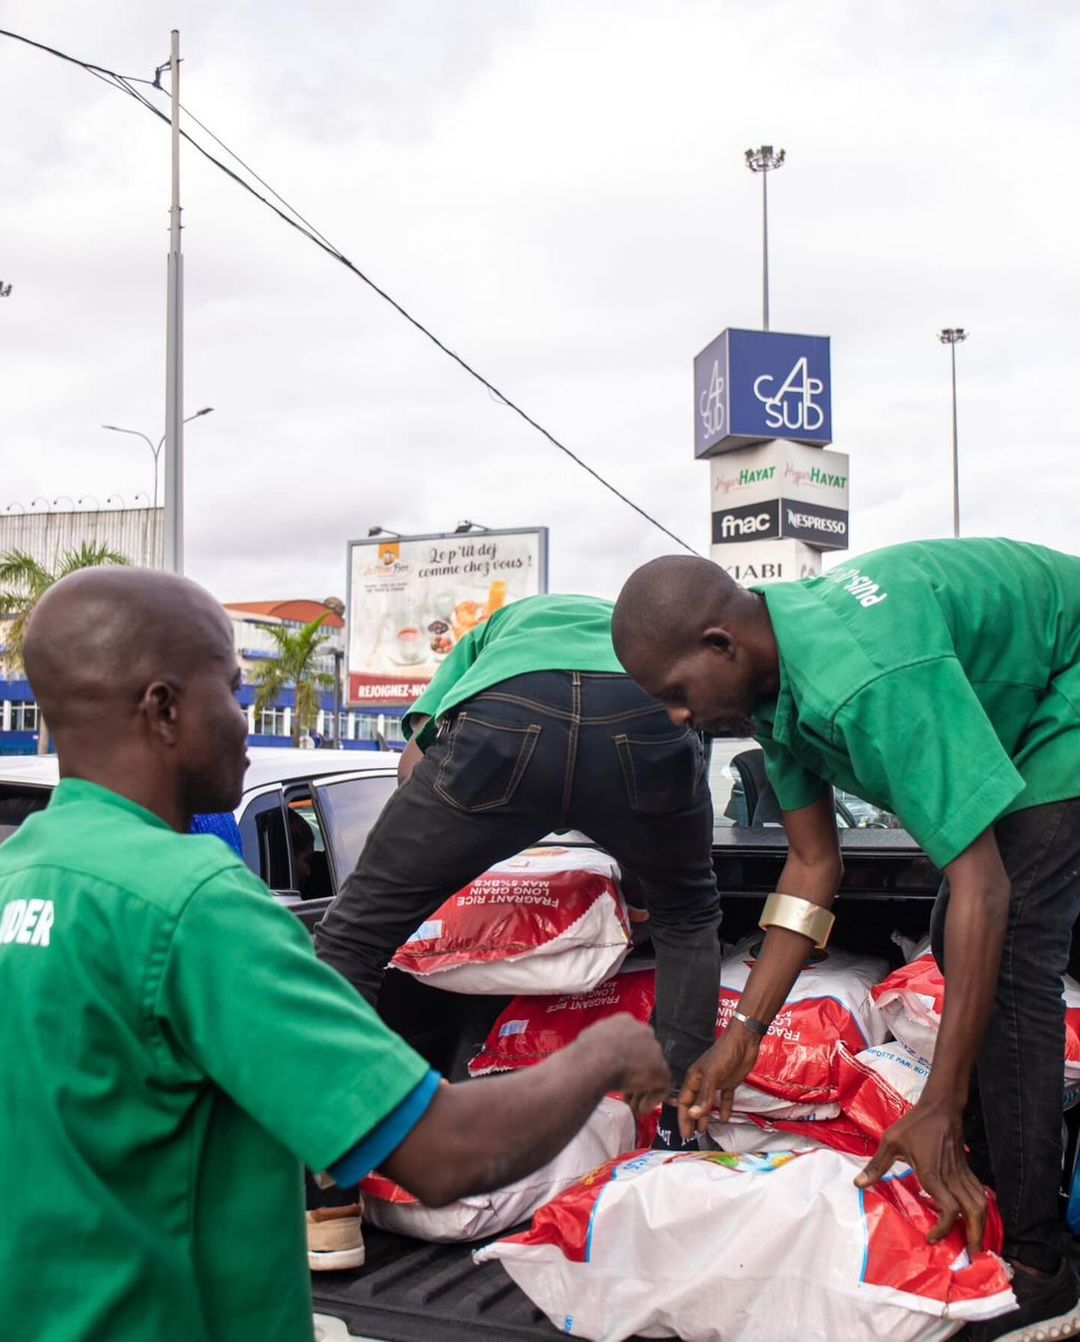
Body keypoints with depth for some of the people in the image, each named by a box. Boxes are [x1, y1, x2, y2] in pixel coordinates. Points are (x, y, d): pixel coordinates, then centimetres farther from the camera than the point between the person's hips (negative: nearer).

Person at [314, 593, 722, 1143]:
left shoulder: (492, 629, 44)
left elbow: (415, 760, 24)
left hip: (502, 716, -1)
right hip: (646, 722, 2)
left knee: (352, 933, 14)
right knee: (687, 918, 32)